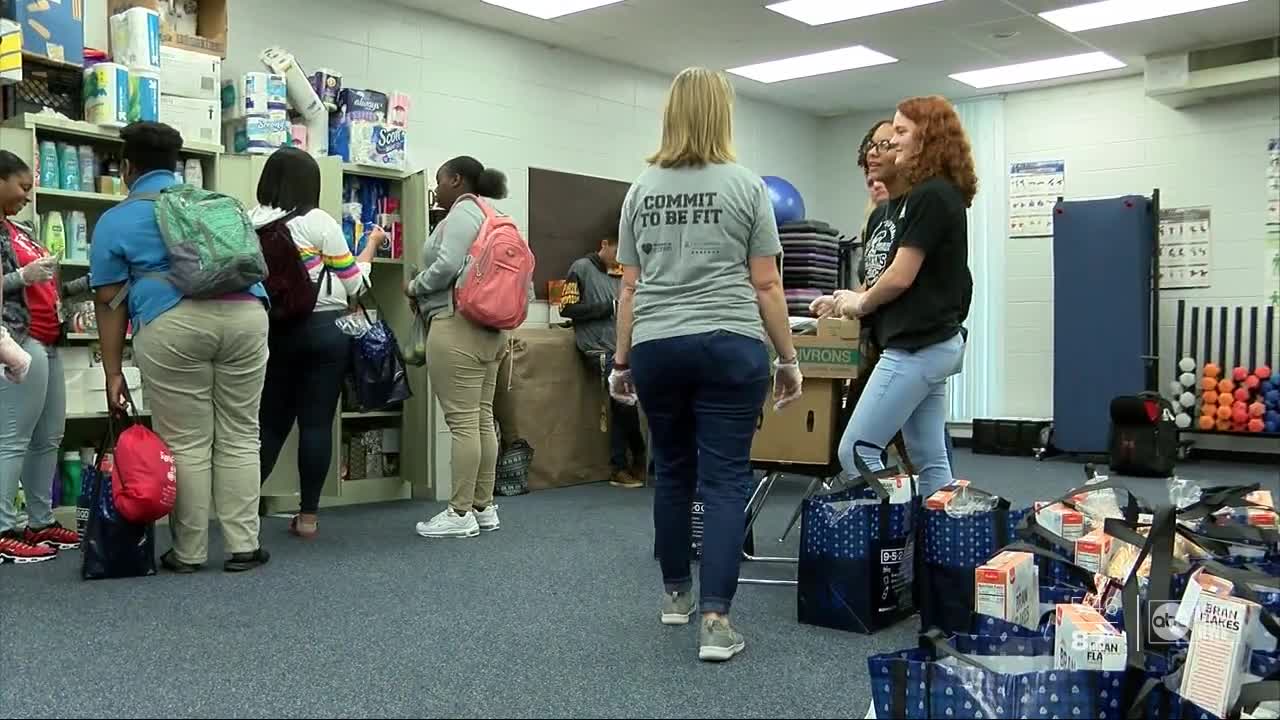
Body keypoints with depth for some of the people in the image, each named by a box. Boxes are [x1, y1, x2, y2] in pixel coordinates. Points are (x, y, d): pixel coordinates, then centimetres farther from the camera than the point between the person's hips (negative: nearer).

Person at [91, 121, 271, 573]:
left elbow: (111, 302, 8)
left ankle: (189, 553, 12)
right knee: (239, 436, 8)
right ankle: (243, 547, 9)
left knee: (185, 444, 4)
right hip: (245, 314, 3)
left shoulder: (116, 221, 14)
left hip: (173, 325, -3)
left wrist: (113, 372, 10)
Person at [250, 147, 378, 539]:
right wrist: (371, 245, 13)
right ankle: (307, 516, 4)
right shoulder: (320, 222, -7)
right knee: (317, 422, 0)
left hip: (273, 330, 4)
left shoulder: (250, 222, 4)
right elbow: (354, 285, 0)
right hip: (324, 329, -4)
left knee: (271, 422, 13)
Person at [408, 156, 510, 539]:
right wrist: (424, 290, 19)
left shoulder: (463, 212, -6)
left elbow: (447, 266, -19)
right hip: (488, 328, 10)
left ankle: (460, 513, -6)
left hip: (457, 326, -10)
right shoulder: (487, 215, 22)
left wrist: (414, 287, -2)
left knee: (462, 421, -8)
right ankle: (484, 507, 11)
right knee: (483, 419, 8)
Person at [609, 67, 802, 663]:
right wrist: (788, 358, 4)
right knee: (725, 480, -1)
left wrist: (621, 361, 15)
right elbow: (766, 286, -4)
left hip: (656, 348, 4)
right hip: (728, 346, -3)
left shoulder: (641, 189, 7)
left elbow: (629, 287, 8)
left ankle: (676, 594, 30)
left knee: (672, 472, 17)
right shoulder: (745, 185, -2)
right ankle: (715, 620, -6)